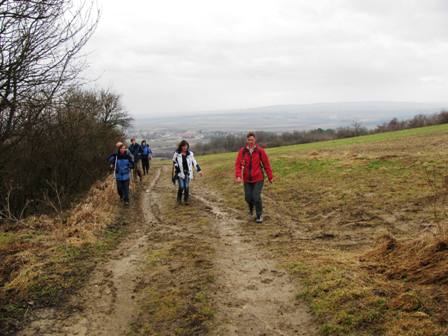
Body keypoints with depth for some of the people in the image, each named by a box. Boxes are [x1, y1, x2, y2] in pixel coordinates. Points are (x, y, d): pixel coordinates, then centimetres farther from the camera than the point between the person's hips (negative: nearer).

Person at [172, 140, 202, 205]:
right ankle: (179, 199, 11)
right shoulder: (177, 154, -4)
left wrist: (199, 170, 3)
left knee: (186, 187, -1)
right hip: (180, 173, -2)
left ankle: (186, 200, 14)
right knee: (181, 187, -9)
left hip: (187, 173, 2)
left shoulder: (190, 154, 3)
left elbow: (194, 162, 7)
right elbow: (174, 163, 5)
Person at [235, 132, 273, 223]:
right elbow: (238, 164, -7)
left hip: (258, 179, -2)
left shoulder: (260, 151, -6)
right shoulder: (242, 151, -3)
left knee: (256, 197, -11)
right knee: (248, 197, 6)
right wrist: (238, 176, -21)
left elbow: (266, 164, 0)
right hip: (247, 179, 2)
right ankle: (251, 207, 42)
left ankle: (259, 216, 10)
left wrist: (270, 177, 3)